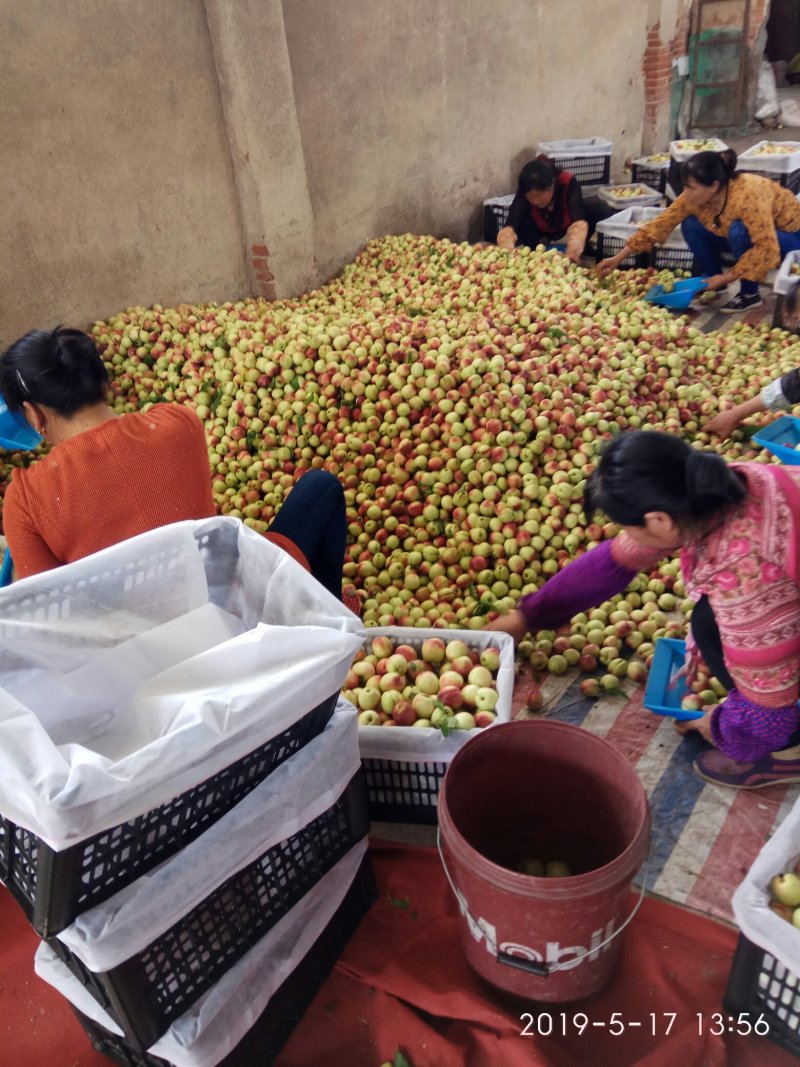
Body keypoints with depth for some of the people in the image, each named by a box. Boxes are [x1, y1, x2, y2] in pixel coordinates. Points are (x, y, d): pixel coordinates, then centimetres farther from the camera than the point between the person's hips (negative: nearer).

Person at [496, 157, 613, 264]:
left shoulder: (568, 182, -35)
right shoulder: (525, 192, -32)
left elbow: (579, 220, -49)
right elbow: (510, 226, -47)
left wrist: (575, 244, -70)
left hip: (568, 226, 0)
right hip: (543, 231, 0)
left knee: (597, 208, -30)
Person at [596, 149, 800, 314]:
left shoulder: (747, 196, -37)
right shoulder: (695, 196, -17)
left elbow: (767, 249, -37)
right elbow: (661, 224, -12)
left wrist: (726, 278, -32)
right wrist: (618, 259, -14)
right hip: (747, 235, 7)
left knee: (739, 230, -36)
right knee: (691, 225, -10)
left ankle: (750, 294, -15)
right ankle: (714, 286, 3)